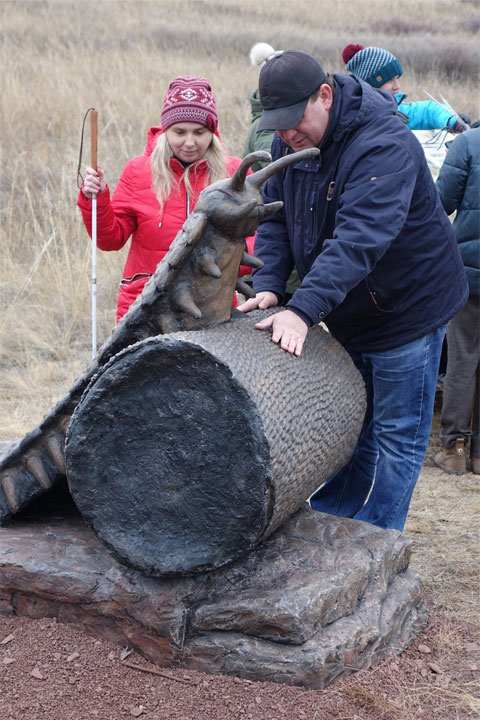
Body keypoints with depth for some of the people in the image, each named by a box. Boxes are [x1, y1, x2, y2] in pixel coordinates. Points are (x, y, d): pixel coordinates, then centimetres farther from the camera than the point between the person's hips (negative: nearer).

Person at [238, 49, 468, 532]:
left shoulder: (385, 146, -28)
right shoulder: (289, 140, -2)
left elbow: (357, 240, -39)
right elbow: (275, 216, 1)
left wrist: (303, 310, -47)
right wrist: (268, 285, -16)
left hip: (406, 307, -7)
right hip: (347, 312, 7)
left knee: (397, 436, 3)